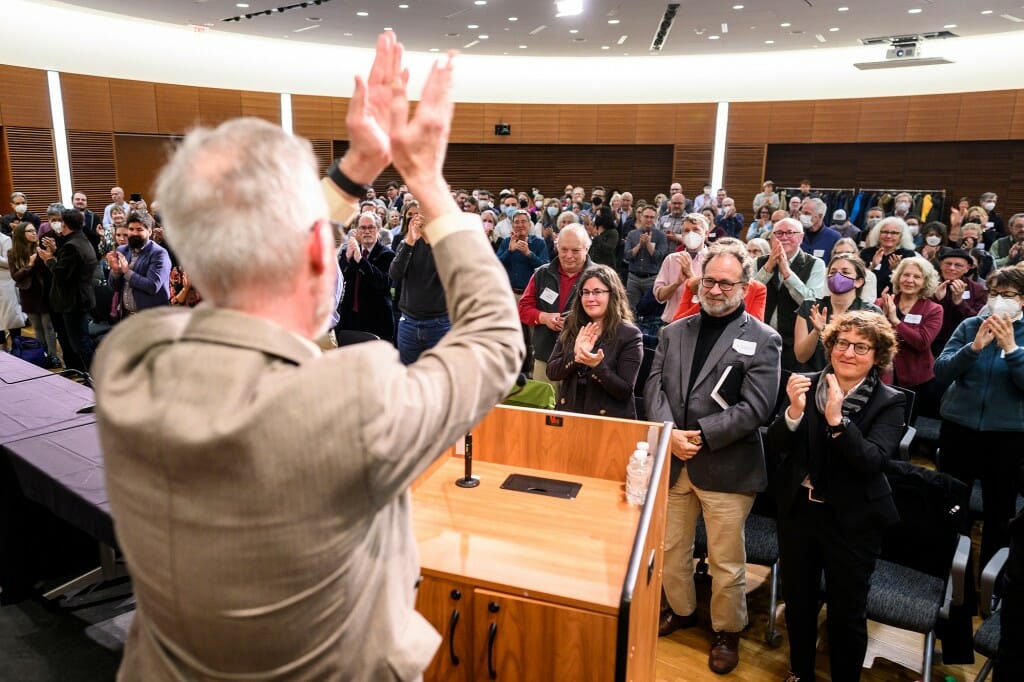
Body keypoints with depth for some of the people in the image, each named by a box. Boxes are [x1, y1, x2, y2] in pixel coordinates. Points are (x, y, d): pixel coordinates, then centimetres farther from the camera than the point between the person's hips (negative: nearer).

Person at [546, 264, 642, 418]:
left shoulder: (630, 335, -5)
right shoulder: (572, 327, 7)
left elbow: (625, 391, -8)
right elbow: (551, 373, 2)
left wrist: (598, 365, -21)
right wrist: (575, 356, -14)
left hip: (609, 421, -2)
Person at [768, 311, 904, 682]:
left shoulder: (888, 402, -10)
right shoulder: (808, 385, -5)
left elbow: (872, 461, -23)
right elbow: (775, 446, -8)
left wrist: (837, 420, -36)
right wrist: (794, 411, -27)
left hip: (853, 521, -2)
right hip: (798, 510, 3)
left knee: (846, 611, 12)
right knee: (797, 600, 19)